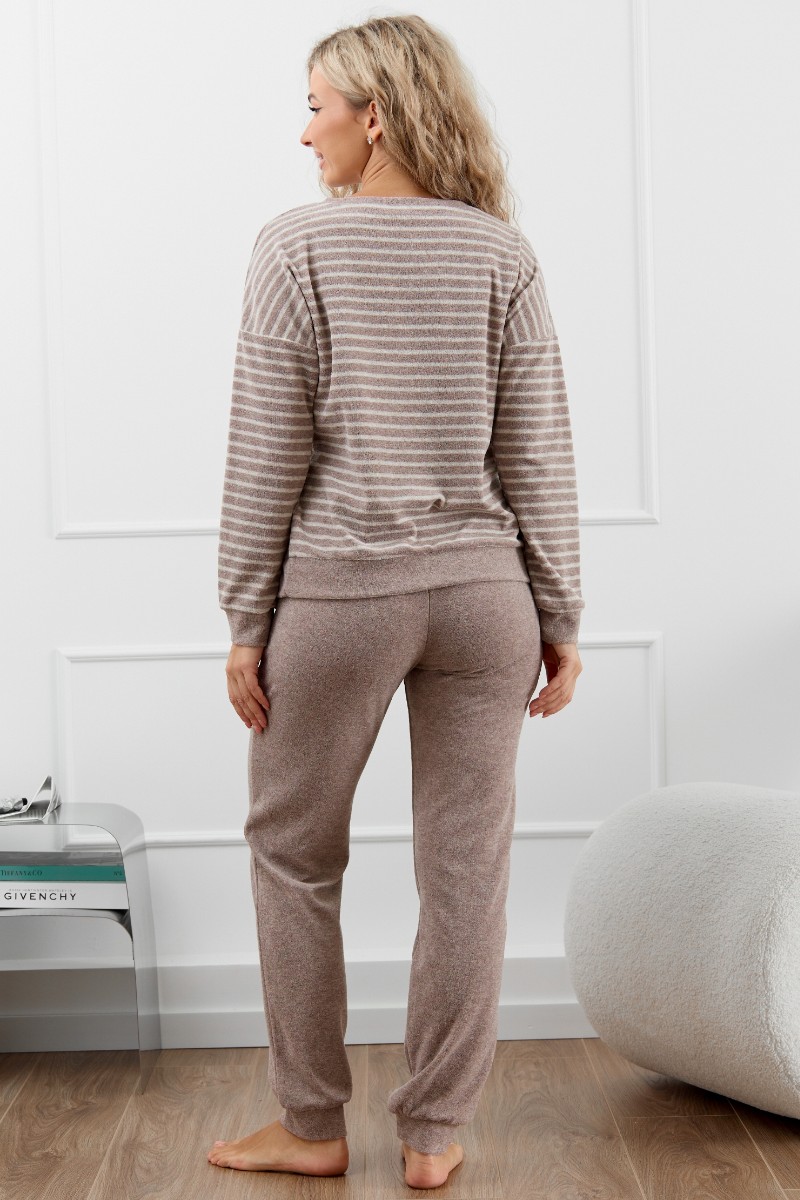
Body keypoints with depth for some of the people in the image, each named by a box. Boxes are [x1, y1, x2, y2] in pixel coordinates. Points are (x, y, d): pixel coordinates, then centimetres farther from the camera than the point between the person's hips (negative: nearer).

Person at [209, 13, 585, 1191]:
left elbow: (267, 455, -7)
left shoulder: (298, 245, -6)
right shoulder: (503, 254, 2)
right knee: (465, 869, 10)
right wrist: (559, 616, 8)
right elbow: (538, 454, 1)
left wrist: (246, 619, 0)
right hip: (481, 593, 3)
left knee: (293, 854, 14)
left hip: (337, 595, -3)